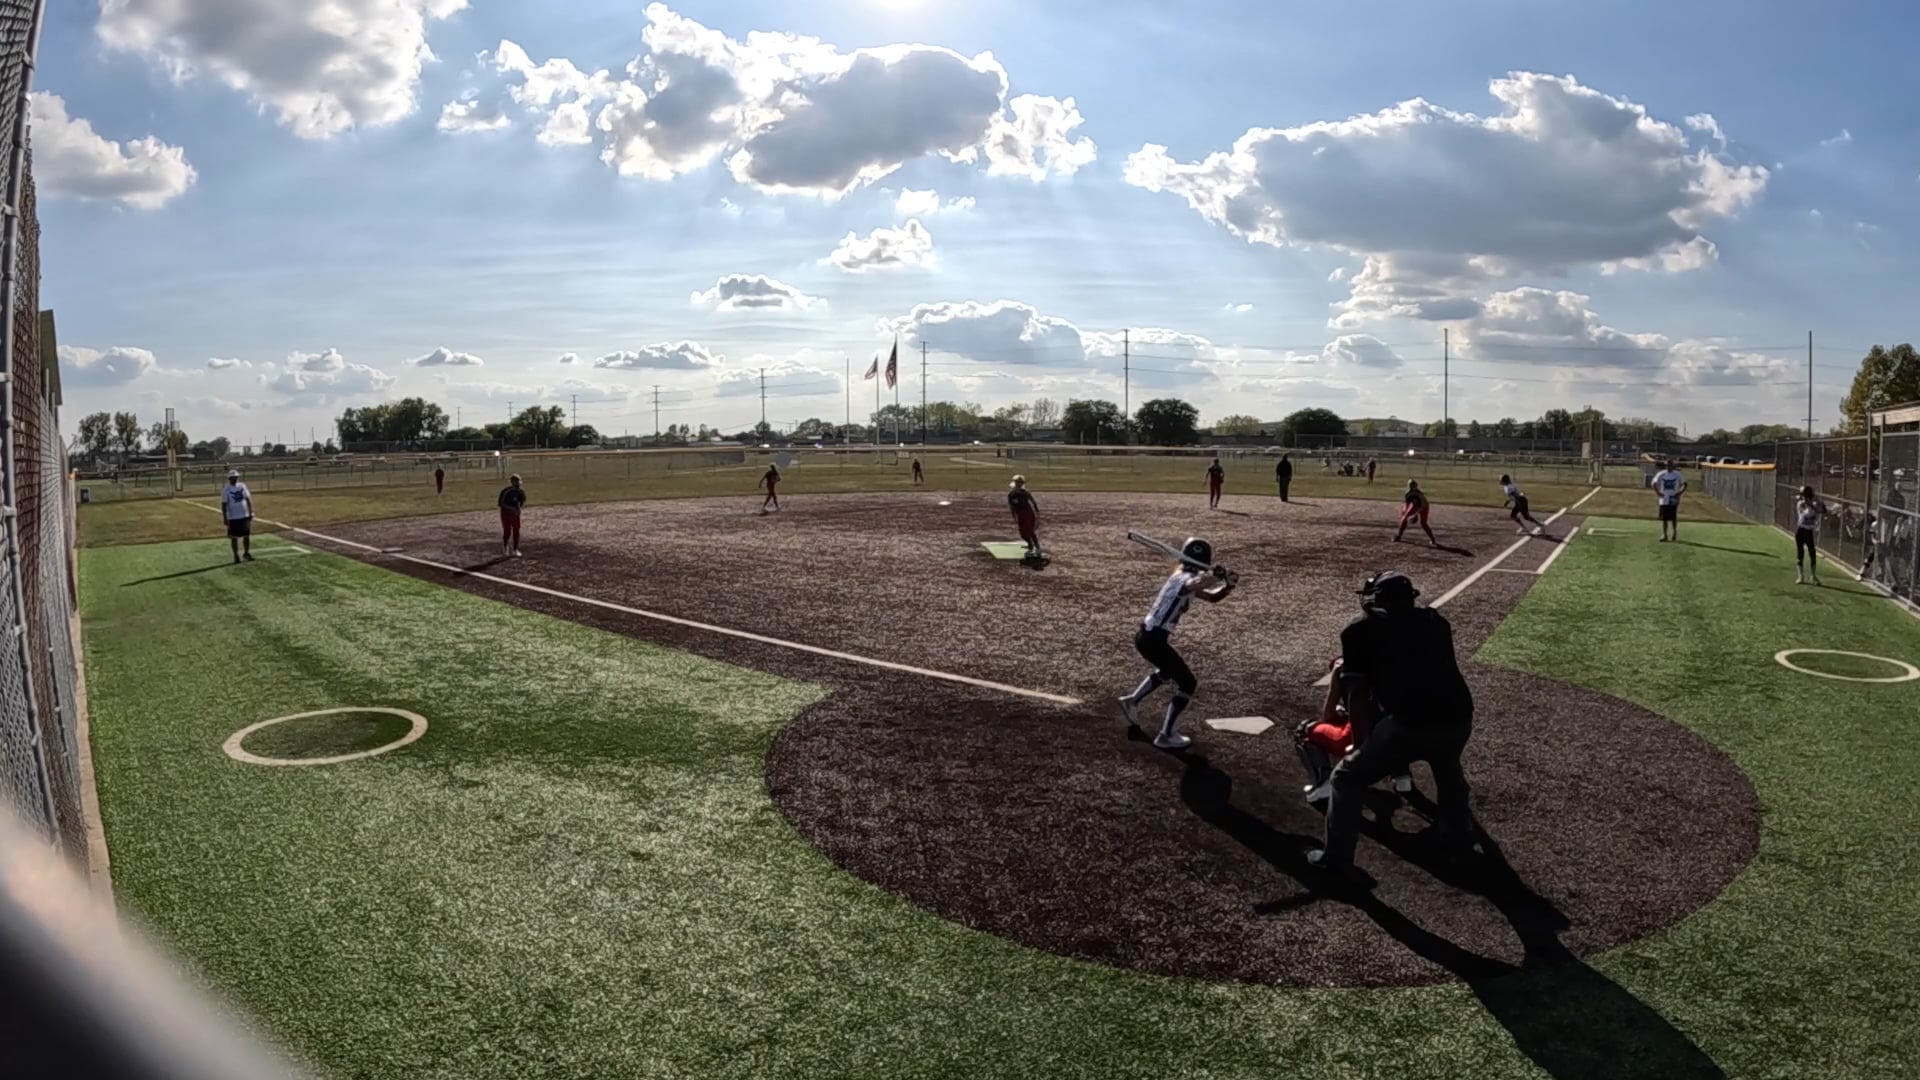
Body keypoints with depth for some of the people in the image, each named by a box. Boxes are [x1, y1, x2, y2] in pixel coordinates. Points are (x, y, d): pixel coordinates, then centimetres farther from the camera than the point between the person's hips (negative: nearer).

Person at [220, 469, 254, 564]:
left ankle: (246, 553, 22)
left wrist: (251, 512, 6)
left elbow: (248, 499, 9)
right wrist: (225, 519, -10)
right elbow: (224, 505, -7)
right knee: (234, 537, 4)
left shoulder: (242, 486, 4)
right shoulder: (226, 490, -7)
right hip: (233, 517, -3)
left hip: (245, 515, 3)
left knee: (247, 535, 8)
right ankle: (236, 555, 13)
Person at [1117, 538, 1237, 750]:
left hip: (1146, 636, 10)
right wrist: (1216, 574, -28)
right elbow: (1199, 585, -43)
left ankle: (1132, 700, 43)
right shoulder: (1185, 579, -17)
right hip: (1154, 640, -10)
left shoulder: (1184, 577, 14)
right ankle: (1166, 736, 1)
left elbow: (1212, 597, 17)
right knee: (1188, 683, -2)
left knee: (1168, 671, 36)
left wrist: (1228, 585, 0)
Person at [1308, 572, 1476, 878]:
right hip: (1458, 717, 5)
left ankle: (1336, 859, 16)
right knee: (1448, 769, 39)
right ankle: (1461, 839, 51)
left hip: (1408, 723, -5)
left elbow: (1358, 694, 11)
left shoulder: (1360, 628, 13)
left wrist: (1362, 743, 19)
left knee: (1347, 780, 16)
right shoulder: (1435, 620, 24)